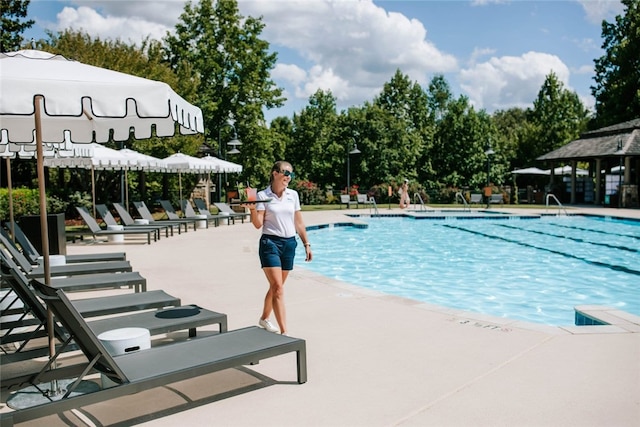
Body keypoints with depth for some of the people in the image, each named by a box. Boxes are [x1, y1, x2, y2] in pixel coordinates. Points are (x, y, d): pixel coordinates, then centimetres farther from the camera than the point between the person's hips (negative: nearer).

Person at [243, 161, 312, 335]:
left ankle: (264, 318, 38)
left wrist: (306, 244, 11)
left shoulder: (293, 195, 8)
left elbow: (299, 223, 13)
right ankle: (284, 332, -11)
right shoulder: (263, 195, -5)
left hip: (289, 244, 5)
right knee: (278, 288, -11)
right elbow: (258, 224, -7)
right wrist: (252, 209, -24)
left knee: (276, 286, 16)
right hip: (270, 243, -5)